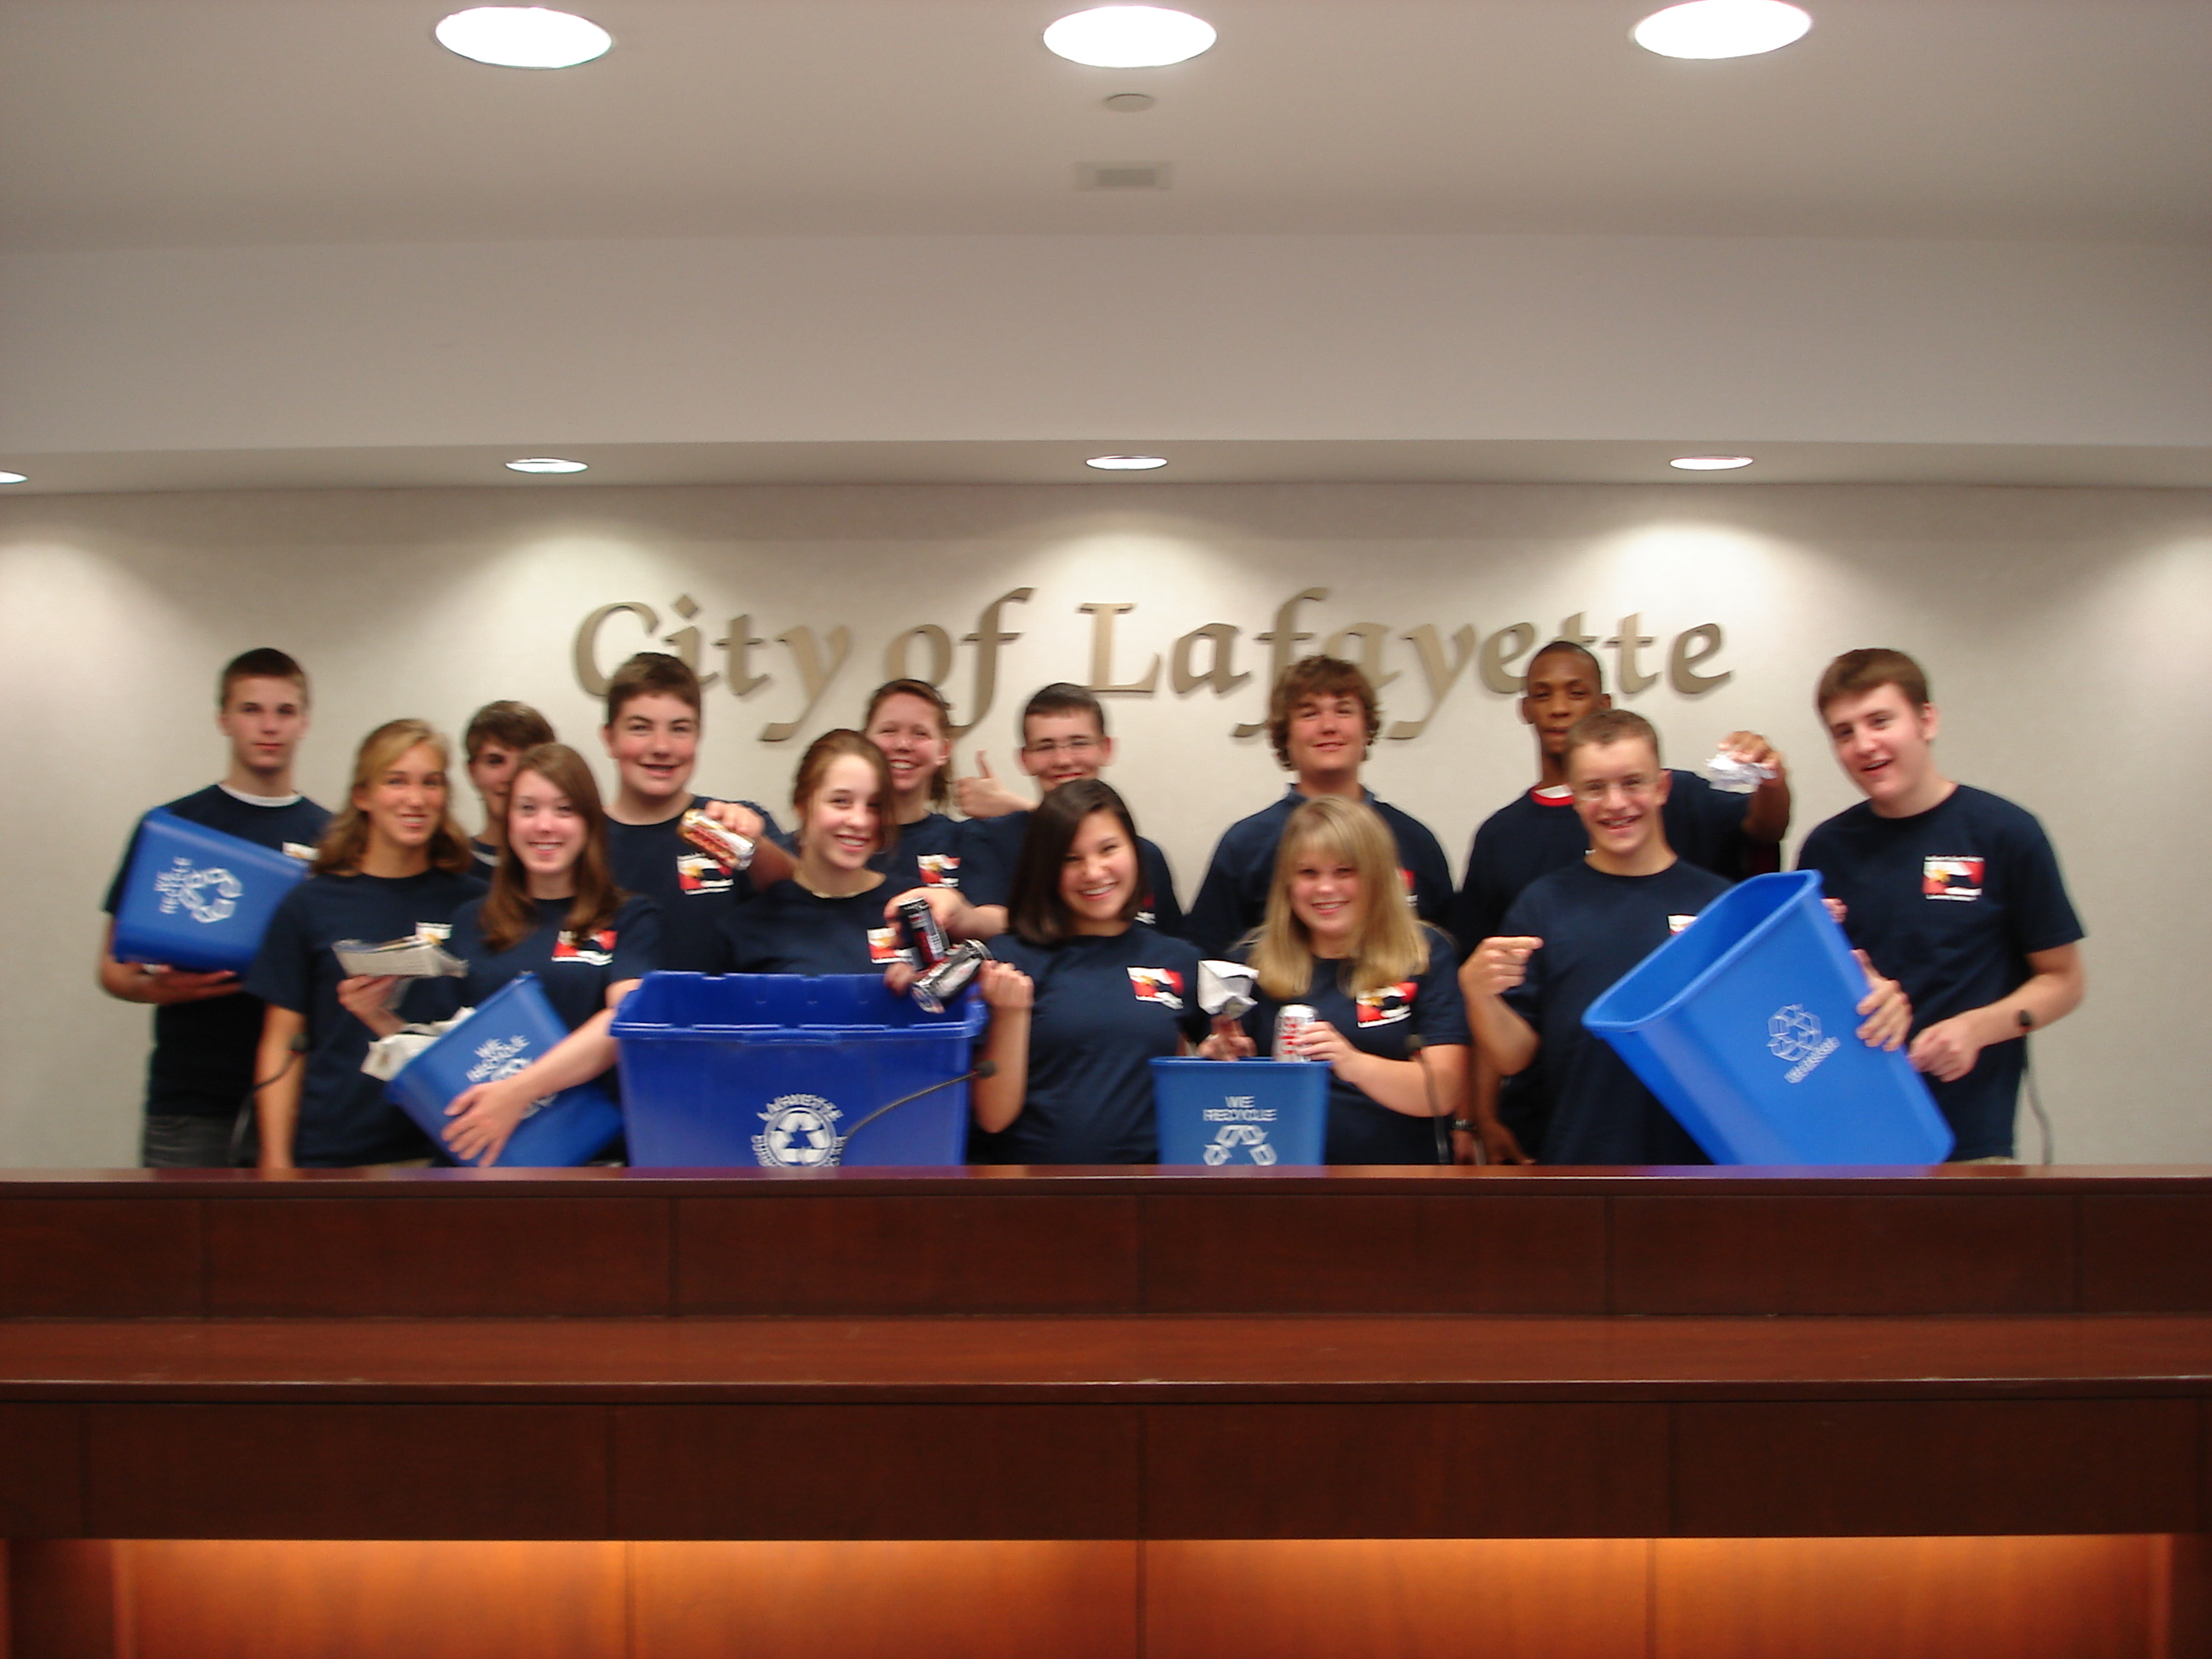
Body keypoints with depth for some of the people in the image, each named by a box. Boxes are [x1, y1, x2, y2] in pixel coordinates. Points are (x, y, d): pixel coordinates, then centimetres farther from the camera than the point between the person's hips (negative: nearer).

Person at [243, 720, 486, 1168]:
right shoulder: (310, 904, 3)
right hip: (332, 1155, 0)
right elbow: (281, 1047, 3)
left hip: (441, 1151, 1)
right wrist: (276, 1164, -1)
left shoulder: (471, 901, 4)